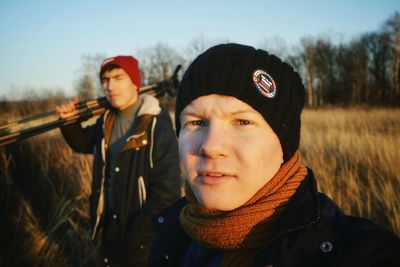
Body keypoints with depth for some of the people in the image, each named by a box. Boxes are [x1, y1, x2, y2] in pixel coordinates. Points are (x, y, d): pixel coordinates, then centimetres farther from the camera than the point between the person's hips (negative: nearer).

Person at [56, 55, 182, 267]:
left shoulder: (157, 124, -21)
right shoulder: (106, 121, 1)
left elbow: (167, 191, -24)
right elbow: (83, 143, 21)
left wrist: (134, 238, -21)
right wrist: (69, 121, 1)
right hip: (110, 231, 6)